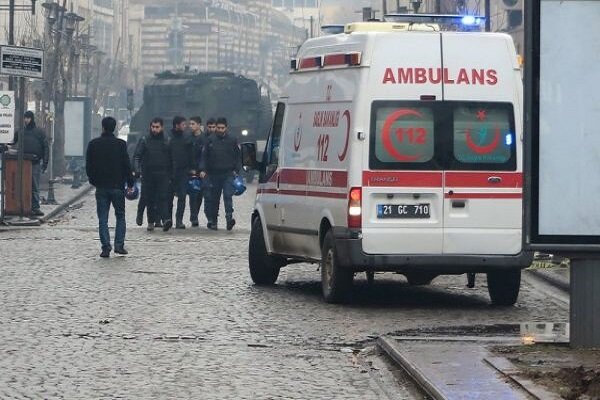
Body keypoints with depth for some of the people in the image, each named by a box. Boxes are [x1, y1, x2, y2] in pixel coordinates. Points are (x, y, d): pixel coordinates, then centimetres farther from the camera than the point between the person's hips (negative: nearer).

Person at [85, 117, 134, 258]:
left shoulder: (93, 144, -2)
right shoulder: (121, 144, -6)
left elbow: (88, 166, 2)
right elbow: (127, 165, -5)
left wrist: (93, 180, 16)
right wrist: (130, 183, 5)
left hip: (101, 187, 1)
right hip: (117, 186, -1)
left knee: (103, 219, 5)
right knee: (120, 216, 12)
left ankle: (106, 247, -3)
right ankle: (119, 244, 2)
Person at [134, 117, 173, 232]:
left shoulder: (166, 141, 9)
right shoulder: (144, 140, 6)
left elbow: (170, 159, 14)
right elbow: (137, 156, 1)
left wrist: (170, 175, 10)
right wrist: (137, 169, -15)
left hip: (162, 175, -1)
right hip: (148, 174, 1)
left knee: (163, 197, -14)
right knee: (149, 199, 5)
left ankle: (165, 219, -27)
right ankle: (151, 222, 14)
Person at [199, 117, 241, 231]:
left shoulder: (232, 140, 5)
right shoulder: (210, 140, 6)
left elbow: (238, 156, 11)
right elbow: (204, 156, 7)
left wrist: (236, 170, 1)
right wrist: (202, 169, -4)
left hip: (228, 174, -1)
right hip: (214, 174, 1)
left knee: (228, 196, -15)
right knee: (214, 199, 8)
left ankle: (229, 217, -23)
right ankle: (212, 221, 17)